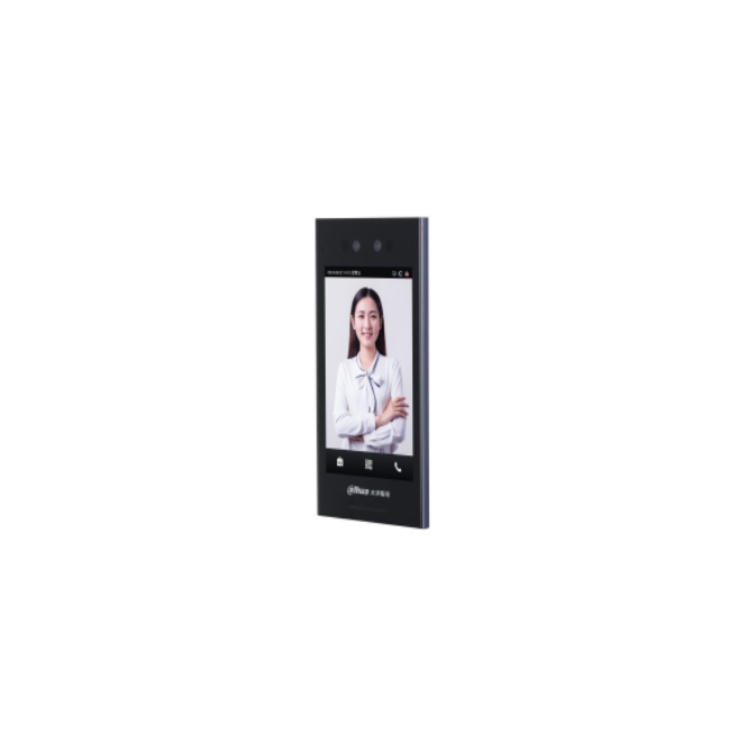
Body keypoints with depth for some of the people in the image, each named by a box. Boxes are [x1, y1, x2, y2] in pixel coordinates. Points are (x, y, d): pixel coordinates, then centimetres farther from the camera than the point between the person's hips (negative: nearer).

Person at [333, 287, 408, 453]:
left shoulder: (392, 366, 0)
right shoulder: (344, 368, 6)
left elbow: (398, 431, -7)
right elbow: (340, 425, -5)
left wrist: (359, 436, -6)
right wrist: (379, 419, -11)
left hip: (383, 458, -1)